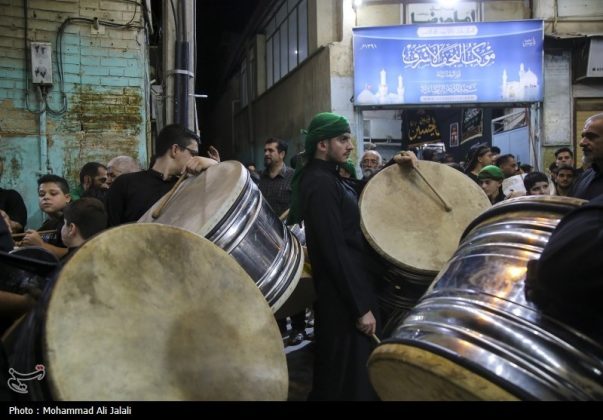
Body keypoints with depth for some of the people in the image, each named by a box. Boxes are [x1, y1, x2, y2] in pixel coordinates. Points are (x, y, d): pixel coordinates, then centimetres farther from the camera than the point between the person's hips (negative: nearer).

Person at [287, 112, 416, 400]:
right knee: (349, 376, 1)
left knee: (344, 372, 21)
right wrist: (361, 307, -22)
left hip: (347, 290, 10)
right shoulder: (320, 184, -19)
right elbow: (335, 250, -23)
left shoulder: (326, 177, 13)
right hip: (343, 297, -10)